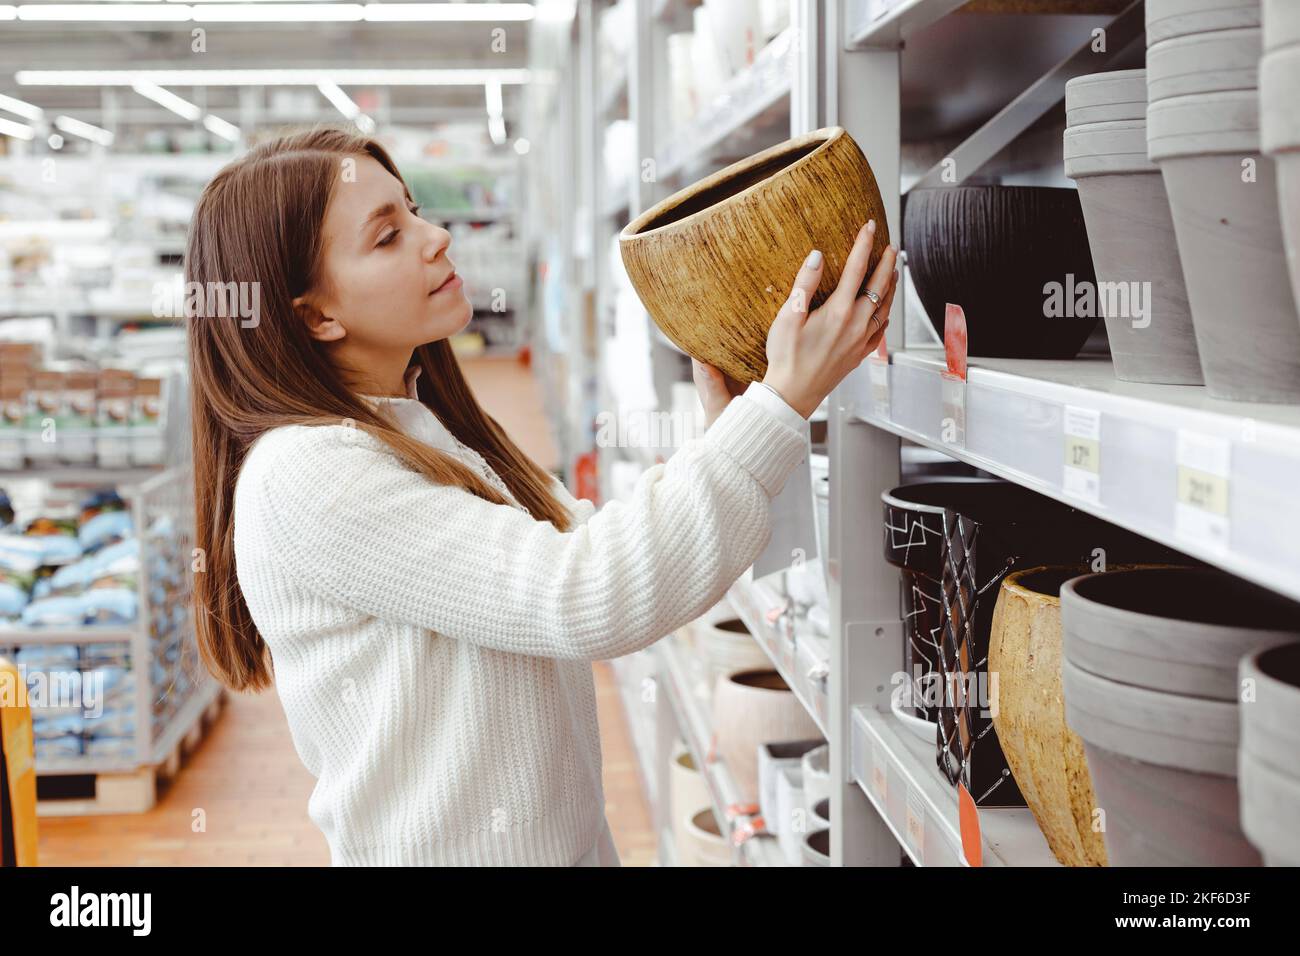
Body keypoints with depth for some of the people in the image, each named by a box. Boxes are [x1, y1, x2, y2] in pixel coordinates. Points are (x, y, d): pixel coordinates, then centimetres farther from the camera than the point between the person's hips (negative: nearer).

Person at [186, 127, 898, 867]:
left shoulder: (427, 435, 8)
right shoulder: (303, 476, -22)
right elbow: (584, 598, -28)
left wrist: (721, 428, -7)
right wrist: (787, 399, -27)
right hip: (446, 849, -8)